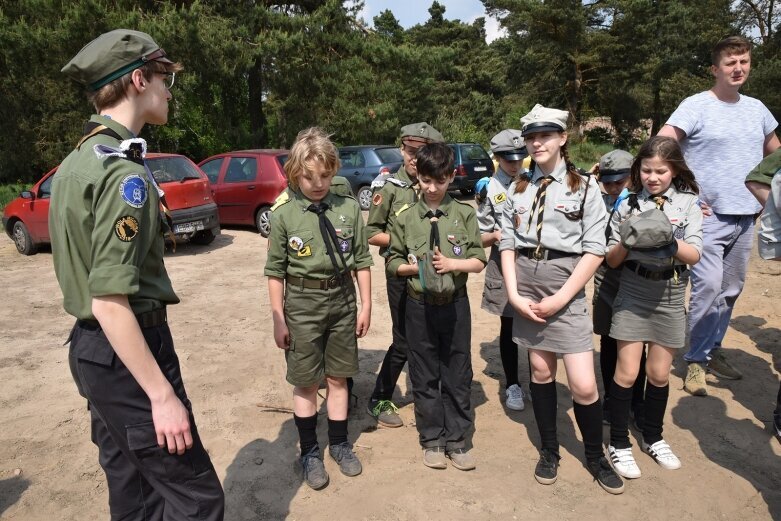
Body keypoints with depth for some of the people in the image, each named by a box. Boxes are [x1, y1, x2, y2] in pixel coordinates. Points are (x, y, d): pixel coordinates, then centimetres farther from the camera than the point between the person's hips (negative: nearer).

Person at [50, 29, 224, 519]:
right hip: (126, 354, -10)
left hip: (92, 348, 10)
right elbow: (110, 300, -25)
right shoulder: (124, 170, -19)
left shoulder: (76, 161, 11)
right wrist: (163, 396, -22)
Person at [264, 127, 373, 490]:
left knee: (337, 378, 14)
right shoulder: (283, 214, -8)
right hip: (301, 304, -1)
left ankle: (339, 443, 33)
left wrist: (365, 305, 4)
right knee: (305, 382, 10)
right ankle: (309, 451, 28)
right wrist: (278, 319, -3)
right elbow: (275, 271, -4)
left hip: (342, 301, 2)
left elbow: (361, 261, 3)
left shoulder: (348, 208, -3)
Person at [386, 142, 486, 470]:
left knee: (458, 375, 9)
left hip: (455, 305, 0)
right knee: (424, 377, 10)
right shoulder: (406, 218, 0)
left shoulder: (464, 214, -2)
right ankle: (432, 439, 26)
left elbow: (478, 261, -2)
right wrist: (416, 267, -14)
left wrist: (452, 264, -20)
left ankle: (455, 438, 26)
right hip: (419, 306, 0)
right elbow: (393, 263, 5)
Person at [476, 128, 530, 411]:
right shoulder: (489, 189, 0)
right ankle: (512, 384, 25)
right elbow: (481, 237, 3)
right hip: (504, 264, -1)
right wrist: (495, 235, -18)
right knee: (509, 327, 9)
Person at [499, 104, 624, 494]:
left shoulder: (584, 187, -2)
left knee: (583, 385, -3)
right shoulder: (519, 188, 9)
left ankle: (595, 456, 23)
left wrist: (561, 298, -12)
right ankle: (549, 451, 30)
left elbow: (594, 250, -7)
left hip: (565, 287, -3)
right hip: (526, 285, 3)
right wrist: (513, 293, -6)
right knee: (541, 371, 12)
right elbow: (507, 244, 6)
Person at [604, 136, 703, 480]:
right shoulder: (628, 204, -2)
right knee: (627, 372, 1)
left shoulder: (688, 204, -1)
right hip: (633, 293, -1)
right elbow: (612, 260, -1)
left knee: (660, 374, 12)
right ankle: (618, 442, 16)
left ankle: (653, 437, 32)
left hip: (670, 296, 1)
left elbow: (694, 255, -9)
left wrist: (670, 240, -27)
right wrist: (626, 242, -21)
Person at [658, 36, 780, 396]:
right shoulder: (696, 106, -6)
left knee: (731, 289, 12)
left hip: (745, 216, 7)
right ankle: (695, 361, 1)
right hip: (708, 215, -6)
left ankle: (713, 351, 27)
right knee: (708, 286, -14)